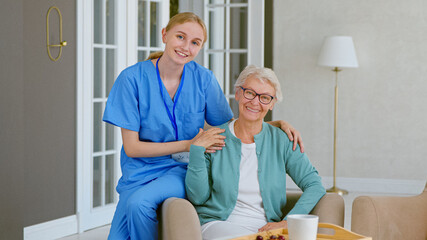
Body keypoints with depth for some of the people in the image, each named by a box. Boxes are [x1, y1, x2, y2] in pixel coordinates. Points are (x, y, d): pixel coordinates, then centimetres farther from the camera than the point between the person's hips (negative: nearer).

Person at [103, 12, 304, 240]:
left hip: (184, 170, 0)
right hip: (142, 171, 0)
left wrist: (279, 124, -7)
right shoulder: (132, 78, -8)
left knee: (139, 202, -30)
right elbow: (131, 147, -9)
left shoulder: (203, 79, -1)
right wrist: (188, 145, -17)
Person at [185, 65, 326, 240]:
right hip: (220, 224, -2)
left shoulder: (281, 141, 7)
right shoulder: (213, 139, 5)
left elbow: (315, 186, 1)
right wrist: (197, 150, -8)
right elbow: (197, 197, 1)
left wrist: (288, 222, -12)